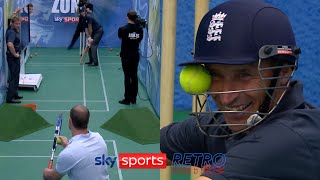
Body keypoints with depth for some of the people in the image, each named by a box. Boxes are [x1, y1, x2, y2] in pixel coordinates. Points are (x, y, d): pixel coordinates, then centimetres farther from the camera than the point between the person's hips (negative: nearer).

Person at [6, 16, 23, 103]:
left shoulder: (15, 31, 8)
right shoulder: (12, 32, -21)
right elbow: (10, 44, -36)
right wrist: (15, 54, -25)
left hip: (15, 57, 10)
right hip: (13, 57, -10)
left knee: (15, 76, 18)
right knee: (13, 77, -6)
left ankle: (14, 94, 29)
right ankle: (10, 97, -4)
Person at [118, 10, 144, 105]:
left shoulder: (123, 29, -15)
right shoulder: (139, 29, -6)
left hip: (126, 56, -3)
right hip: (135, 56, 3)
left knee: (127, 77, 0)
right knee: (134, 76, 10)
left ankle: (127, 99, 3)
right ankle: (133, 98, 15)